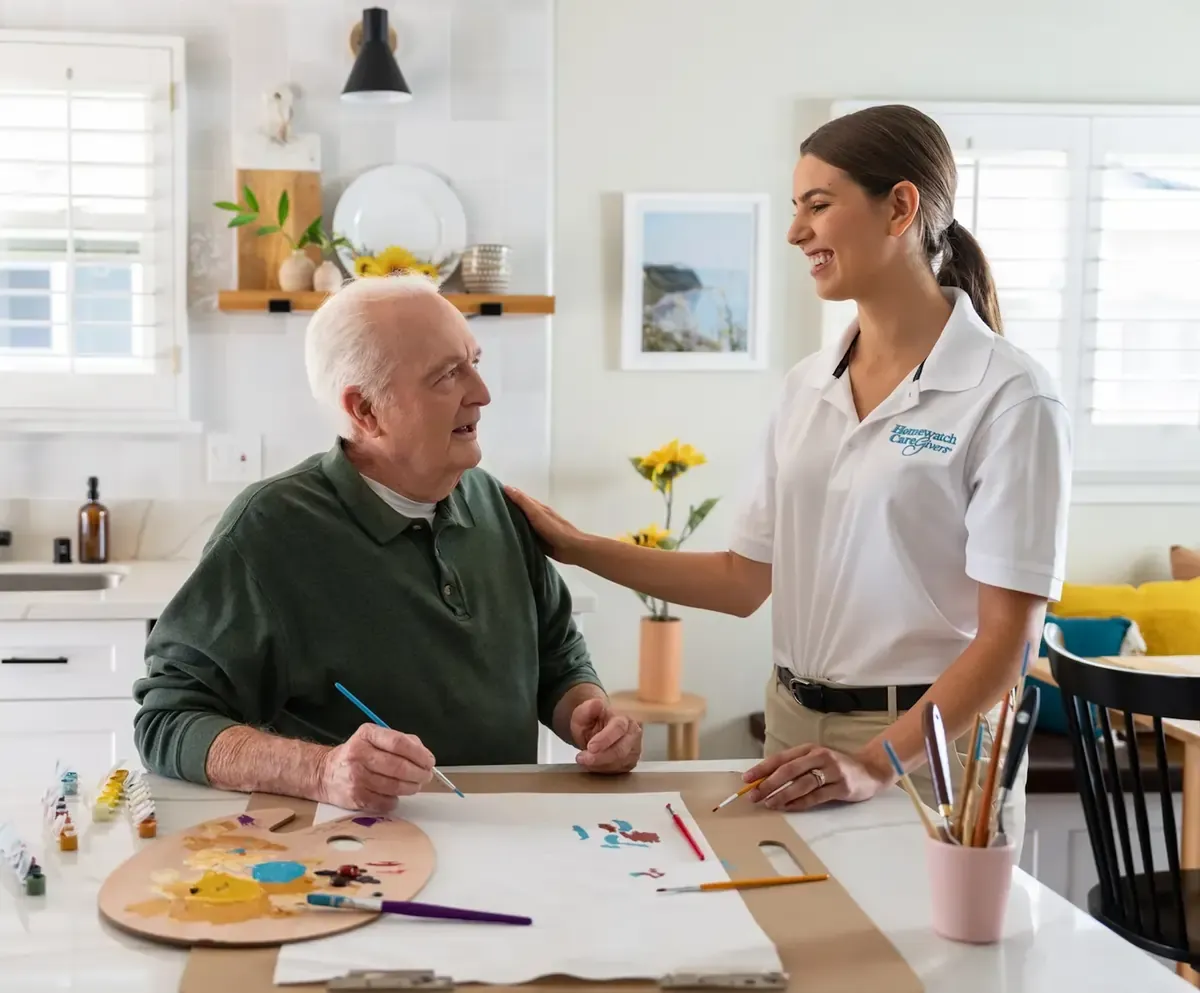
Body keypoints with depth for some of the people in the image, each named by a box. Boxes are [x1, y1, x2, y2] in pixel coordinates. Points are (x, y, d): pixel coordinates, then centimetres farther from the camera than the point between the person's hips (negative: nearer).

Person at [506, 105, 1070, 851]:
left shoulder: (1009, 397, -13)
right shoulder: (808, 386, 6)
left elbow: (1008, 637, -15)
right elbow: (746, 580, 9)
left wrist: (876, 762, -25)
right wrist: (576, 547, 3)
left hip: (927, 743, -5)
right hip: (796, 731, 6)